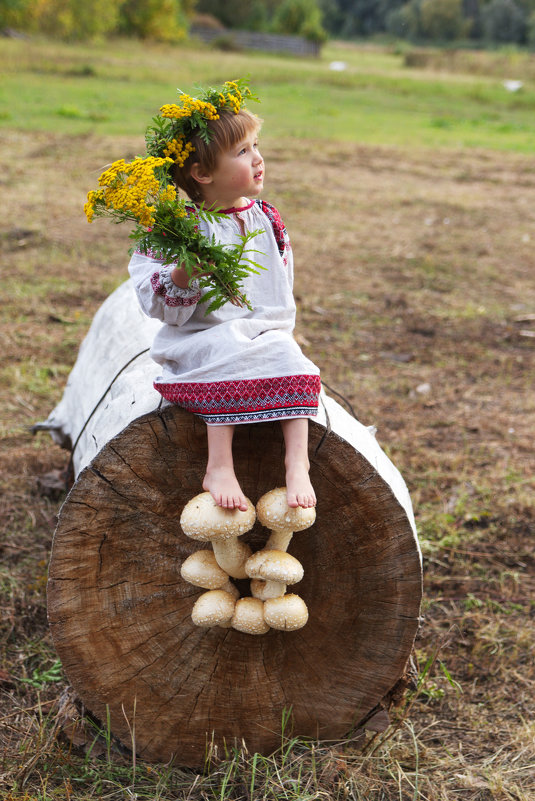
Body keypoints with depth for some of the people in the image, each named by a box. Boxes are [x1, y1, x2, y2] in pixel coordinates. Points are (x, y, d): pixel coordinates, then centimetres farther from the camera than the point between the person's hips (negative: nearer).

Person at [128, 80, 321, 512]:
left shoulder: (266, 220, 7)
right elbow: (163, 308, -13)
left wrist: (281, 332, 7)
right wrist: (183, 274, -31)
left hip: (266, 334, 4)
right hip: (202, 337, -4)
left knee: (289, 360, -25)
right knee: (231, 358, -33)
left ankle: (297, 461, -22)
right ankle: (219, 468, -29)